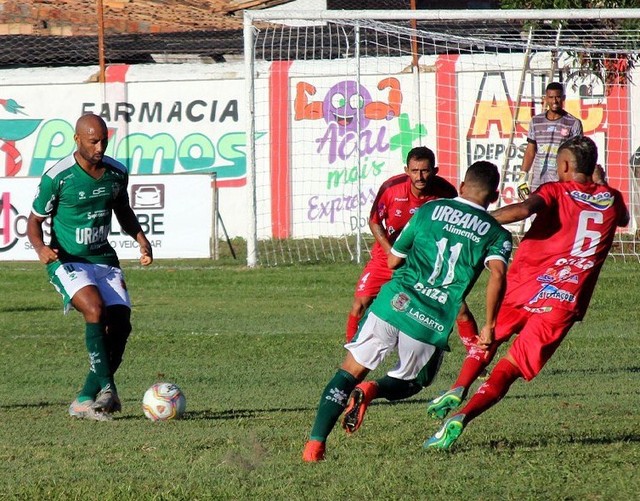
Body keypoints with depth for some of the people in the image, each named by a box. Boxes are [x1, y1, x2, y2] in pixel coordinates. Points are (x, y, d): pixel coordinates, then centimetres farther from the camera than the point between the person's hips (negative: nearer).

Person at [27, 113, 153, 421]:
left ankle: (85, 401, 1)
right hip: (67, 261, -5)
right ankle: (106, 388, -26)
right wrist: (41, 248, -25)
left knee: (120, 324, -9)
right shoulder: (57, 177, -14)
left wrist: (141, 239, 3)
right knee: (95, 309, -30)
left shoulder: (117, 173, 1)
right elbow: (35, 221, -5)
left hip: (104, 258, 5)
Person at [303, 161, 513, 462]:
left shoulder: (430, 209, 15)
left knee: (351, 370, 12)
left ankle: (316, 443, -5)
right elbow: (497, 274, -11)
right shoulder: (497, 234, 9)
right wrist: (489, 326, -7)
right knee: (409, 382, 26)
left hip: (393, 302, 1)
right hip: (433, 324, -1)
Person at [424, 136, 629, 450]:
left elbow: (525, 209, -20)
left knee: (490, 339, 29)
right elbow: (624, 219, 38)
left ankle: (458, 389, 7)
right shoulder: (611, 200, 13)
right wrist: (601, 184, 45)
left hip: (526, 286, -1)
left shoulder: (556, 192, 2)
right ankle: (462, 417, -23)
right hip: (565, 302, 1)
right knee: (509, 369, -1)